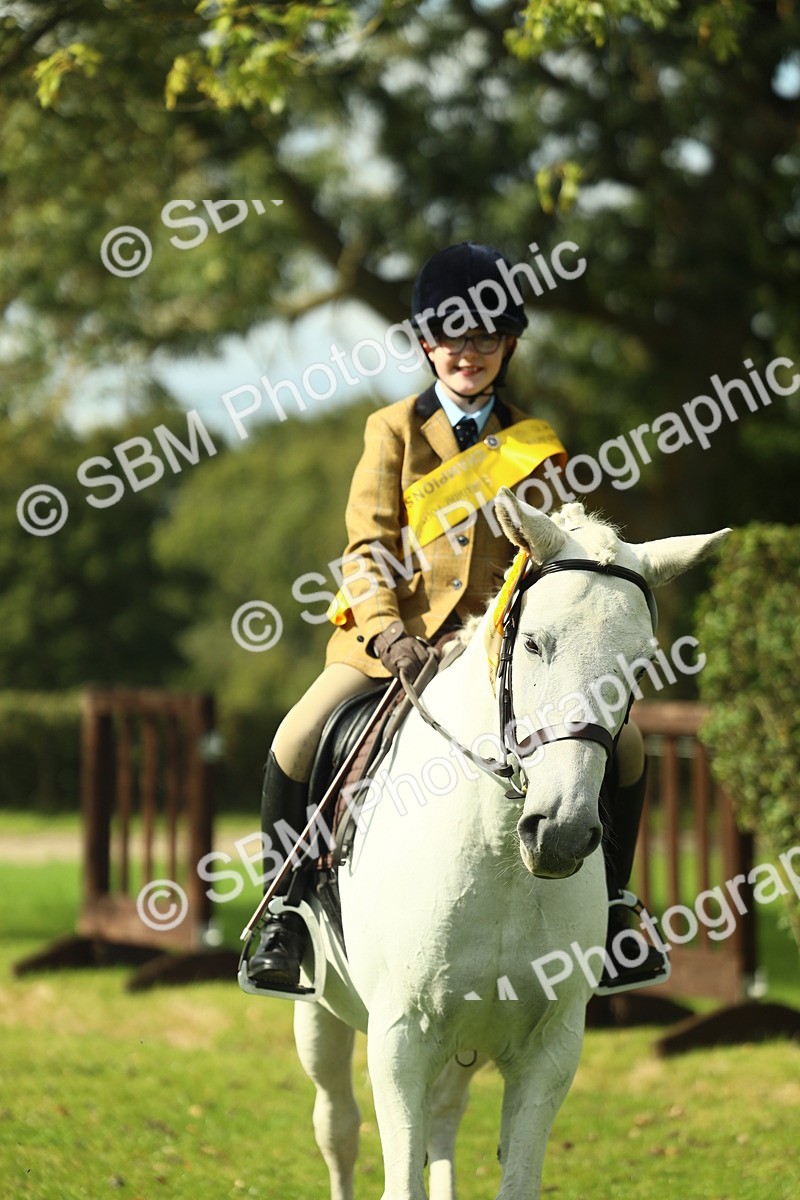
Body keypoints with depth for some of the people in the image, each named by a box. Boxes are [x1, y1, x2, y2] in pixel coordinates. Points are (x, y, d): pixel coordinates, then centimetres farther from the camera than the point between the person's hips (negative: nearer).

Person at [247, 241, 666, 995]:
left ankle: (607, 908, 7)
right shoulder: (395, 431, 4)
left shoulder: (535, 444, 10)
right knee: (295, 746, -22)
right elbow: (367, 543, -2)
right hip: (396, 635, -2)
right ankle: (286, 910, -4)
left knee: (621, 746, -11)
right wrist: (384, 629, -19)